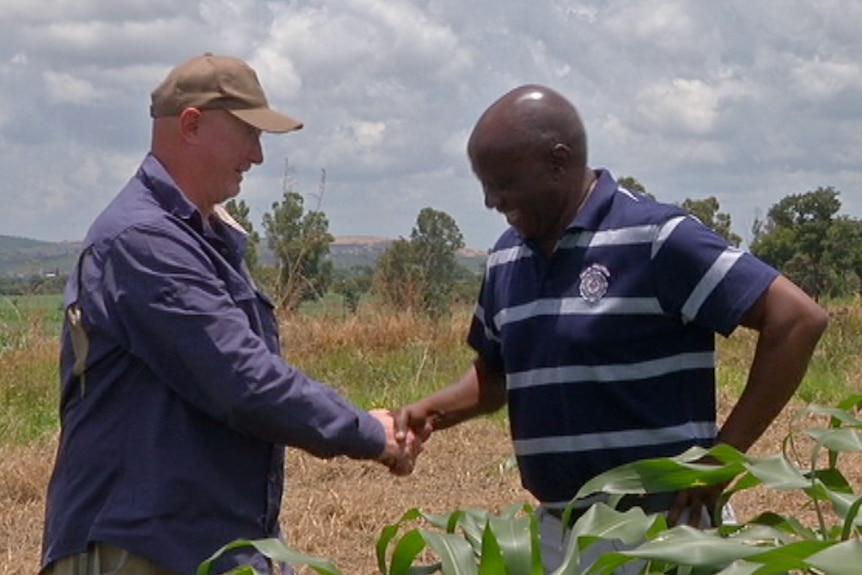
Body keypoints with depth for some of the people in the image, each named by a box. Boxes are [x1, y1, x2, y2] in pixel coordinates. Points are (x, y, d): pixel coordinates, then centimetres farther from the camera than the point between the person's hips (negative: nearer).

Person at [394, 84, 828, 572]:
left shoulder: (656, 239, -15)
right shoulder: (507, 258, 7)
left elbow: (797, 319, -17)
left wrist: (724, 456, -16)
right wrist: (434, 411, 2)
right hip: (556, 530, 7)